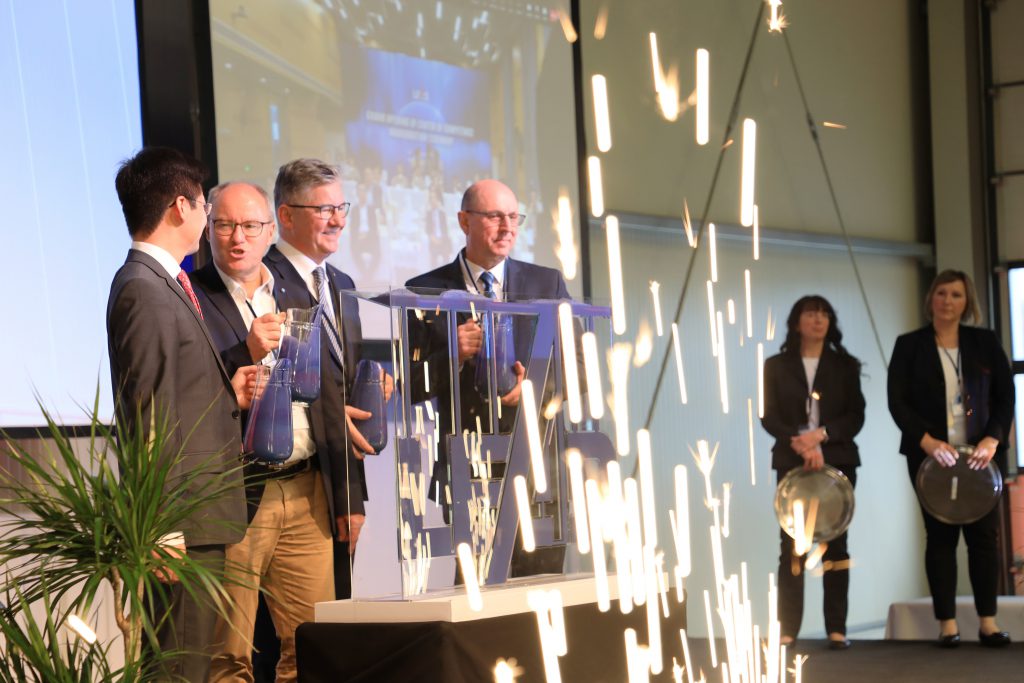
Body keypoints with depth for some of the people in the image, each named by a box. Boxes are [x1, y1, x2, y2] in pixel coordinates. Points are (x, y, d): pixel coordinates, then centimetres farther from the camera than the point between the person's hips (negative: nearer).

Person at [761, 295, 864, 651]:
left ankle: (837, 629, -2)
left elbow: (856, 416, 2)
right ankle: (787, 629, -6)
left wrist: (820, 435, -14)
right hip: (791, 462, -1)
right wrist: (800, 444, -15)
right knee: (792, 544, -6)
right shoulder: (776, 366, 8)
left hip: (837, 462, 1)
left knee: (835, 544, -2)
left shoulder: (844, 365, 10)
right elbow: (769, 417, 0)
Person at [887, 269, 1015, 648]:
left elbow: (1005, 396, 4)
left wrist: (993, 438, -12)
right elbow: (897, 401, -3)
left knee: (984, 535, 0)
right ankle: (947, 623, 3)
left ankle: (988, 621, 6)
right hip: (932, 455, -1)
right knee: (941, 536, 0)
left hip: (982, 453, 1)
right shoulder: (909, 346, 4)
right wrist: (927, 441, -16)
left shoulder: (986, 343, 8)